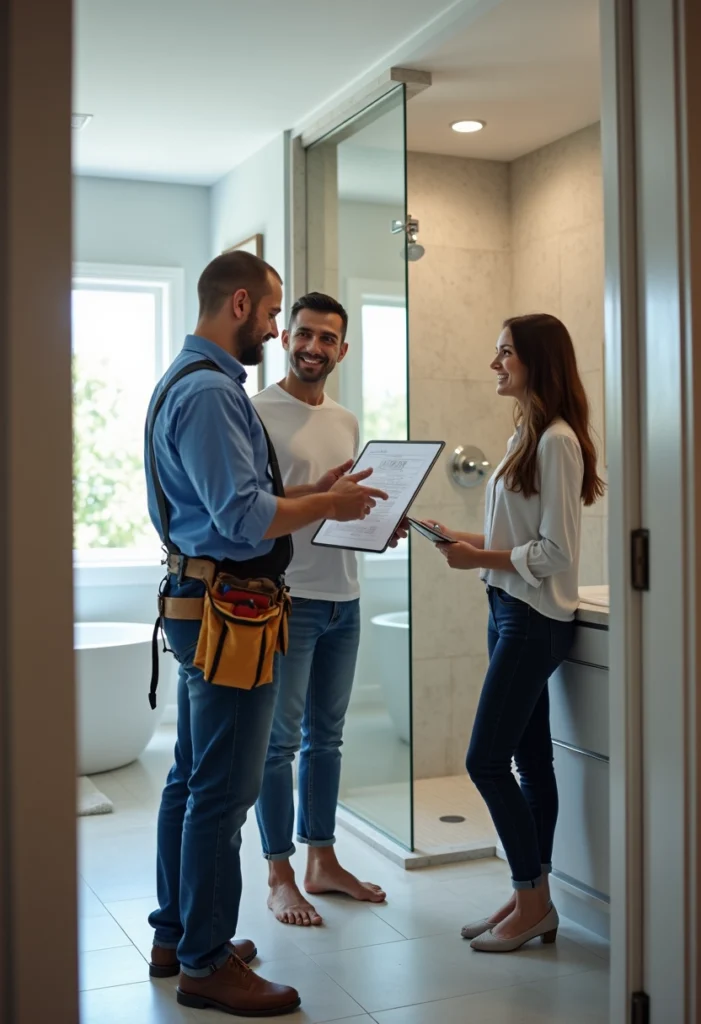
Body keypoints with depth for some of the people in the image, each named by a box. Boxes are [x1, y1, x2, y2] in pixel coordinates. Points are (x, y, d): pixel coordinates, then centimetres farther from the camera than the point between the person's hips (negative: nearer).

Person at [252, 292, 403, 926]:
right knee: (281, 740, 1)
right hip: (287, 597, -7)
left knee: (326, 735, 14)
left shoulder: (347, 422, 15)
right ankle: (280, 878, 13)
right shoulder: (257, 412, -7)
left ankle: (323, 862, 26)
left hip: (343, 597, 7)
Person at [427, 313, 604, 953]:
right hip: (511, 611, 9)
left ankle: (534, 900, 10)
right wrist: (470, 542, 3)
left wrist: (481, 558, -13)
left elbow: (556, 551, -18)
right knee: (530, 761, 12)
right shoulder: (526, 436, 14)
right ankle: (533, 902, 22)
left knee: (487, 760, -5)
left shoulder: (557, 441, -15)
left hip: (536, 619, -9)